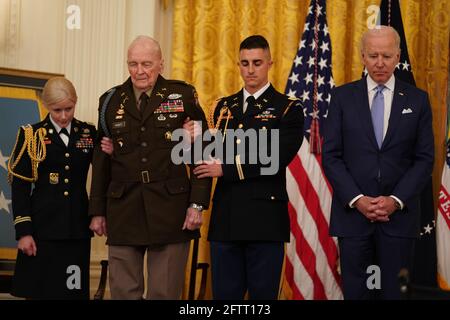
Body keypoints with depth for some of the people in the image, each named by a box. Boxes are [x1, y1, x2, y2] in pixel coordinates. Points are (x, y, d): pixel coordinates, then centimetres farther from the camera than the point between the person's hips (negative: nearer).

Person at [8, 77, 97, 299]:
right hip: (43, 228, -2)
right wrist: (23, 231, -7)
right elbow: (19, 186, 0)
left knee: (74, 290, 2)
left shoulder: (88, 133, 8)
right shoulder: (32, 135, 3)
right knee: (40, 290, 1)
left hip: (77, 228, 2)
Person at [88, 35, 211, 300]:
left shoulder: (183, 95, 2)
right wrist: (97, 211, 10)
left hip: (170, 210, -2)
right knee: (124, 292, 5)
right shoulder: (111, 101, 10)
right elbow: (101, 160, 13)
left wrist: (197, 204, -7)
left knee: (165, 293, 3)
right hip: (123, 212, 2)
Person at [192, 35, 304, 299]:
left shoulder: (288, 109, -1)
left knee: (263, 294, 3)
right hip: (225, 218, 5)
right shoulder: (225, 106, 16)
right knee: (224, 295, 8)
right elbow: (217, 156, 11)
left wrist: (225, 170, -13)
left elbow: (276, 160, -14)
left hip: (265, 220, -4)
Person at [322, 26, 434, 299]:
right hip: (352, 211, 0)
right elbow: (331, 155, 1)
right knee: (356, 291, 3)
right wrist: (357, 199, -10)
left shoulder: (417, 100, 5)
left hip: (399, 215, 0)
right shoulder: (343, 97, 5)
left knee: (395, 292, 2)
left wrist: (396, 200, -10)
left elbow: (425, 159, 3)